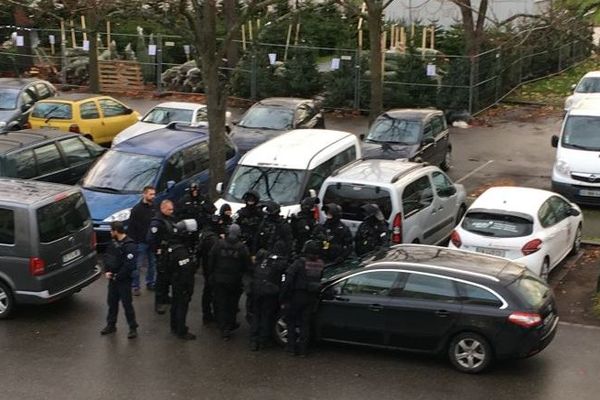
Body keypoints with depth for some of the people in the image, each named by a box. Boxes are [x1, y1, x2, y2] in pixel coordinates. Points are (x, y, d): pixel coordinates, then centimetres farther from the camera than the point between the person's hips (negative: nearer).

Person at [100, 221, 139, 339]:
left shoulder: (130, 245, -19)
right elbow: (107, 256, 14)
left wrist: (118, 276, -17)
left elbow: (129, 265, -24)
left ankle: (133, 328, 7)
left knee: (127, 304, -2)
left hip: (124, 280, -8)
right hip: (112, 278, 8)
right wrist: (107, 271, -1)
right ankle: (111, 325, 30)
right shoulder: (113, 242, 6)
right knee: (112, 302, 17)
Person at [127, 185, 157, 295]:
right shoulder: (137, 209, -9)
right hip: (141, 242, -5)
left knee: (153, 264, 13)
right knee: (138, 265, 0)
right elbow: (131, 227, -10)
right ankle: (135, 286, 8)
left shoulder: (155, 208, 6)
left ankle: (150, 283, 28)